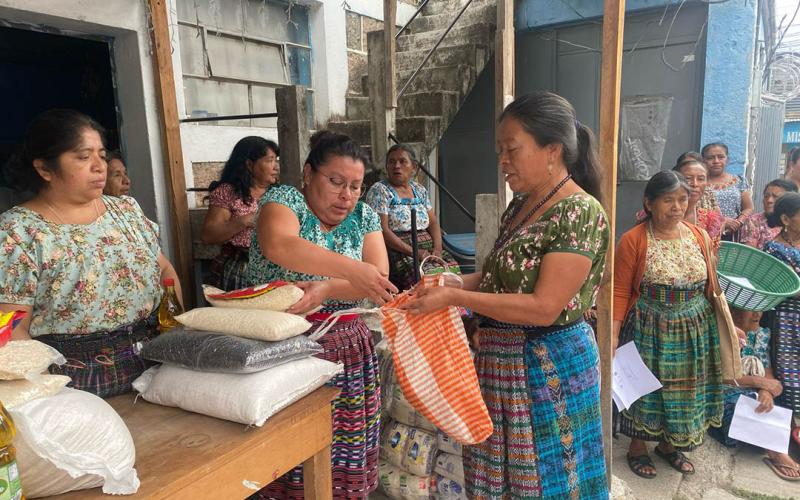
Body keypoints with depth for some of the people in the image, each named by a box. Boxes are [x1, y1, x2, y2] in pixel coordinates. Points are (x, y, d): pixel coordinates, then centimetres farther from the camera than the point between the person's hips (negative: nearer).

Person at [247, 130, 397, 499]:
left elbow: (378, 277, -6)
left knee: (347, 454, 9)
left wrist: (325, 290, -23)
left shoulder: (364, 216, 6)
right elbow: (279, 247, -28)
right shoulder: (283, 200, -6)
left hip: (347, 350, 4)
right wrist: (350, 269, -38)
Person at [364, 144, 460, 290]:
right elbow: (382, 230, -11)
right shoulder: (379, 190, -2)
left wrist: (437, 248, -5)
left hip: (428, 249, 6)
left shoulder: (419, 190, 18)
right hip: (397, 252, -5)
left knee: (453, 268, -20)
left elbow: (433, 223, 15)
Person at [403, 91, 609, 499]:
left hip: (547, 368, -8)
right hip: (501, 361, 8)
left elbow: (544, 308, -23)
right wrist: (449, 283, -2)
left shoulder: (580, 213, -18)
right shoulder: (520, 206, 7)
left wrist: (454, 297, -22)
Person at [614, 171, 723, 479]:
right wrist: (613, 334, -19)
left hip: (694, 329, 5)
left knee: (684, 388, 16)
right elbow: (620, 291, -13)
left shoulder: (700, 237, 1)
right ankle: (637, 447, 30)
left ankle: (669, 444, 38)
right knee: (646, 387, 9)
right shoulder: (633, 240, -13)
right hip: (650, 329, -4)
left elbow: (711, 287, 8)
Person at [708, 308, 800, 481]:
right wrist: (759, 381, -24)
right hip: (727, 397, -4)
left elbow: (767, 372, 0)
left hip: (753, 395, 5)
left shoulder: (761, 334, 6)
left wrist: (766, 391, -22)